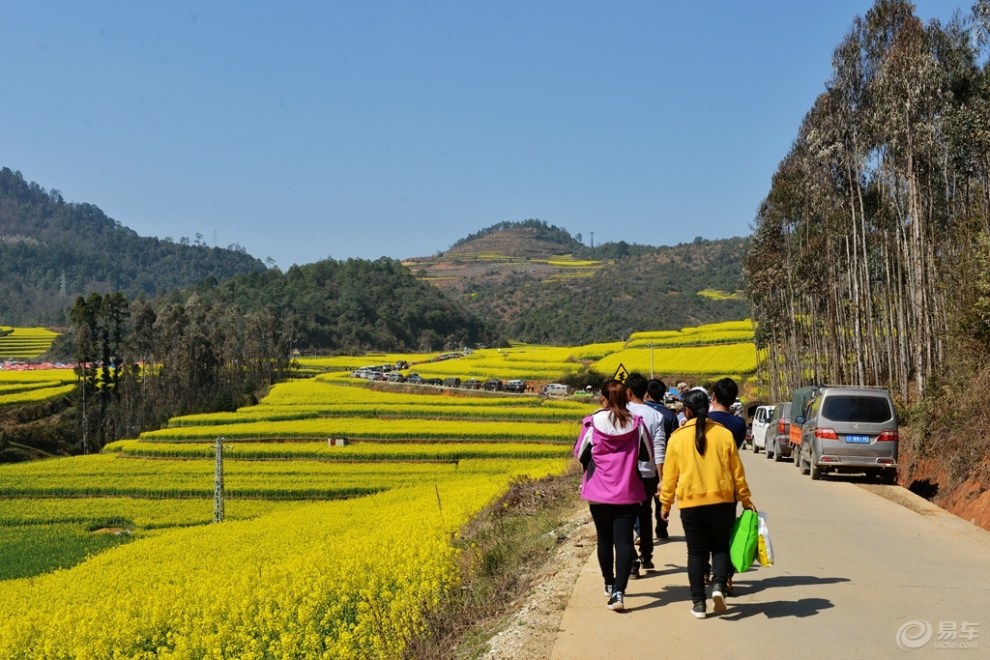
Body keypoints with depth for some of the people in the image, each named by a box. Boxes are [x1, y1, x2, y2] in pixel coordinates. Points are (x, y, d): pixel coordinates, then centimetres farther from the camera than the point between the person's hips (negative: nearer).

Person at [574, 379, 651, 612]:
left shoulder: (592, 423, -10)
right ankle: (618, 592, -13)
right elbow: (649, 455, 3)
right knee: (624, 541, -1)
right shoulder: (637, 424, -7)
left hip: (599, 494, 0)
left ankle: (610, 585, 33)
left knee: (605, 539, 18)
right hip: (628, 494, 0)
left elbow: (580, 454, 2)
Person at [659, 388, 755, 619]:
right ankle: (718, 585, -7)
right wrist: (746, 500, 15)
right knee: (720, 547, 16)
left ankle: (698, 603, 8)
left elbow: (669, 474, 2)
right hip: (721, 501, 1)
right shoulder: (724, 433, 0)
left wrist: (665, 503, 13)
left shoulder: (677, 437, -3)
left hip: (690, 503, -1)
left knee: (696, 552, 8)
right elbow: (737, 471, 5)